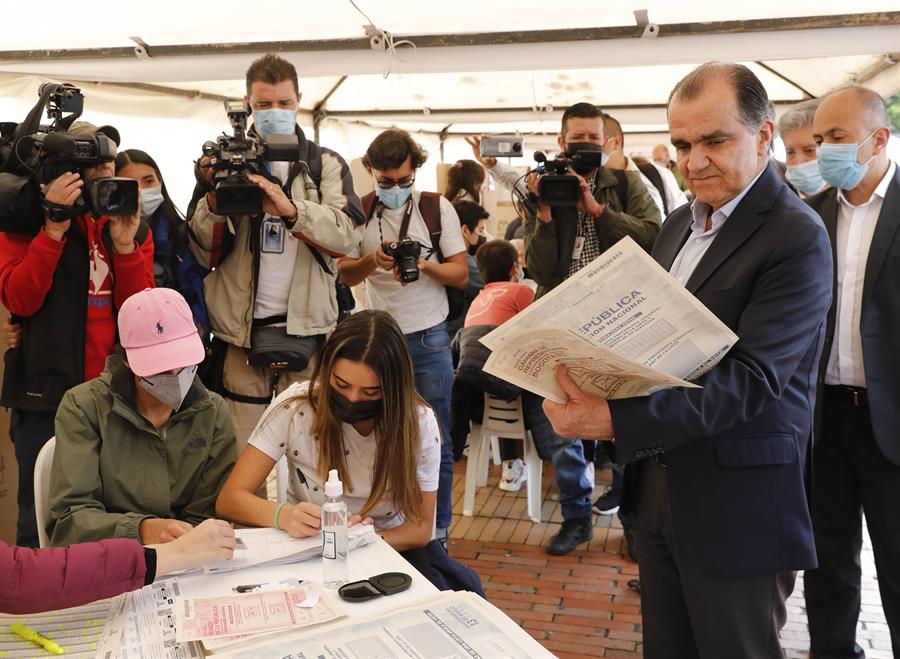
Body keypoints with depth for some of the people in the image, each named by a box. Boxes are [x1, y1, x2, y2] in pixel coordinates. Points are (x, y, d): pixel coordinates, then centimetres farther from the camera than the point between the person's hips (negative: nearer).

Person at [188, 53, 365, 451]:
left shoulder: (326, 164, 7)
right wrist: (214, 198, -14)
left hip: (306, 327, 0)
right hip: (241, 328, 1)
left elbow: (345, 234, -11)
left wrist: (290, 208, -27)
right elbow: (202, 252, 3)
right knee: (243, 446, 5)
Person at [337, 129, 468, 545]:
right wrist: (373, 260, -17)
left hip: (428, 339, -1)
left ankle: (437, 529, 17)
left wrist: (426, 265, -21)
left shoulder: (437, 208, 1)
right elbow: (345, 275, 4)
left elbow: (461, 274, -1)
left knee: (435, 441, 3)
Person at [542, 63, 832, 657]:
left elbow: (751, 377, -25)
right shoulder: (681, 223, 10)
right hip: (658, 484, 7)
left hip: (736, 505, -7)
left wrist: (615, 420, -33)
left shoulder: (796, 237, -16)